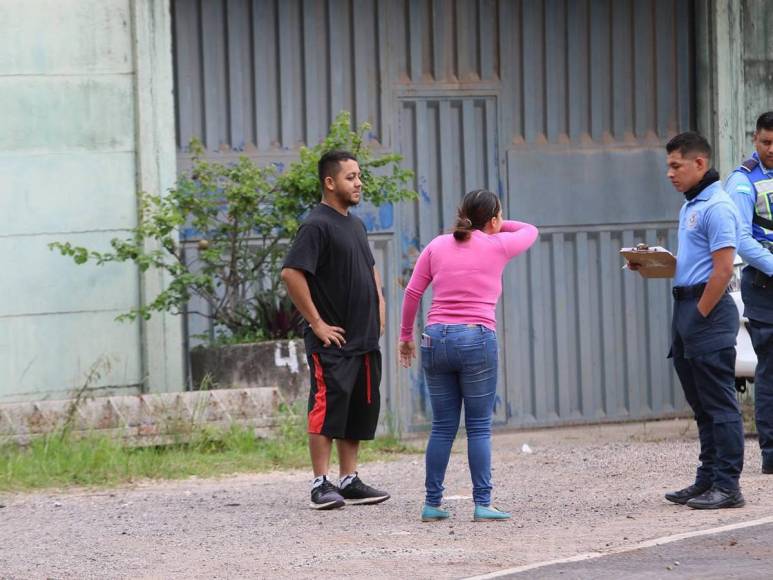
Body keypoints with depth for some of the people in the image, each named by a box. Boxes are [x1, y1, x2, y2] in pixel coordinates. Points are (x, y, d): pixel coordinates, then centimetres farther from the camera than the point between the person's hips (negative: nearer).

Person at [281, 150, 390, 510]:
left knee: (359, 411, 10)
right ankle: (321, 484, -7)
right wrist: (317, 324, -19)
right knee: (328, 408, -9)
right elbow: (291, 274, -21)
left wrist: (379, 306, 18)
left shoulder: (355, 224, 17)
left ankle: (349, 481, 17)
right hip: (333, 341, -9)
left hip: (364, 339, 9)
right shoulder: (317, 225, -12)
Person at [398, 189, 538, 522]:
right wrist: (499, 227, 31)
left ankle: (432, 504, 9)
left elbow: (412, 292, 8)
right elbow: (530, 232, 24)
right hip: (477, 340, -3)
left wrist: (406, 336, 17)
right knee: (479, 427, 1)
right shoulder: (498, 246, 5)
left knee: (442, 428, 9)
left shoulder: (437, 246, 11)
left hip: (436, 339, 3)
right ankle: (482, 504, -3)